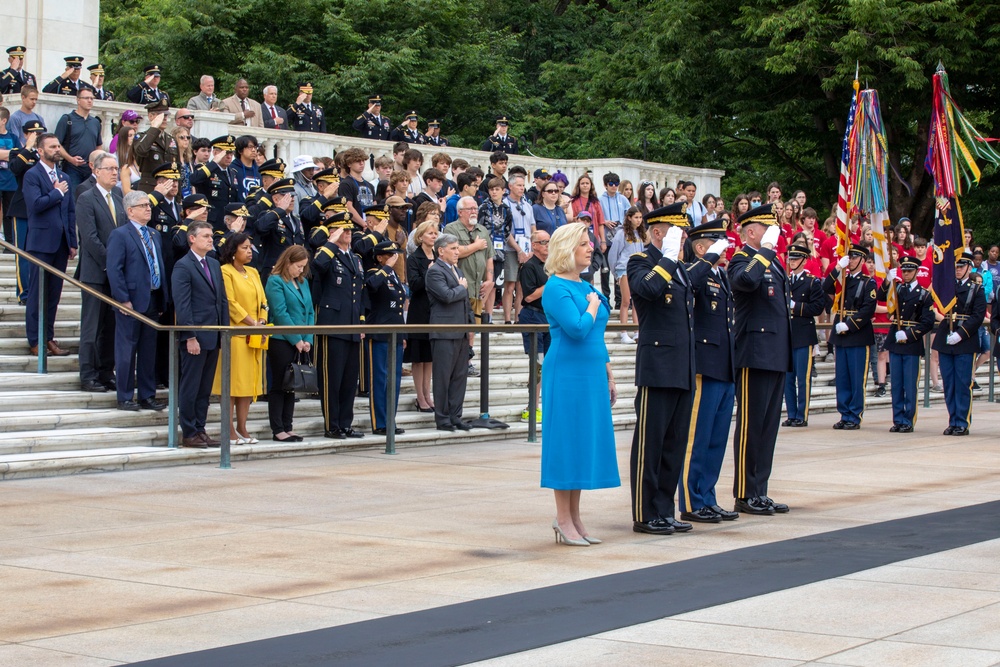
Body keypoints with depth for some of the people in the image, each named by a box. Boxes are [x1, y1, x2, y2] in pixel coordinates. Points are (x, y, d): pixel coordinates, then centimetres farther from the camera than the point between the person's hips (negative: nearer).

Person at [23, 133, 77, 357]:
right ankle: (35, 341, 4)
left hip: (61, 244, 6)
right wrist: (57, 192, -8)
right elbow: (36, 204, -21)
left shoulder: (64, 178, 16)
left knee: (54, 294, 10)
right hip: (42, 243, -6)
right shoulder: (32, 175, -6)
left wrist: (73, 243, 12)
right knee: (37, 294, -1)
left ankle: (49, 337, 16)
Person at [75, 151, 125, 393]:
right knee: (92, 327, 0)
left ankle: (106, 373, 15)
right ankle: (88, 376, 5)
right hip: (95, 273, -6)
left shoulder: (119, 197, 13)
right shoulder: (86, 199, -7)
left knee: (111, 327, 8)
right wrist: (109, 263, -14)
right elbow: (90, 238, -14)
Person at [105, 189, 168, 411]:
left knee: (149, 351, 11)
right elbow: (114, 270, -13)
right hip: (132, 302, -7)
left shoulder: (154, 235, 16)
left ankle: (147, 396, 19)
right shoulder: (119, 235, -7)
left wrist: (163, 299, 10)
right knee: (127, 351, 0)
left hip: (152, 301, 7)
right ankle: (125, 398, 8)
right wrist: (123, 299, -18)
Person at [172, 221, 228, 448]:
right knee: (190, 387, 0)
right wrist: (190, 337, -17)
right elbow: (182, 305, -13)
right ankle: (189, 434, 5)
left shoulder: (214, 265, 16)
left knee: (205, 387, 11)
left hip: (214, 336, 7)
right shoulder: (183, 266, -8)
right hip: (195, 337, -7)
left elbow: (223, 300, 17)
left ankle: (200, 430, 17)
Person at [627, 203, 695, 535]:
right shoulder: (640, 261, -6)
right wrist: (669, 257, -21)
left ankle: (665, 511, 18)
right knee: (650, 443, -2)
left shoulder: (680, 267, 18)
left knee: (675, 443, 11)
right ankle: (645, 515, 4)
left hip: (684, 370, 8)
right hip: (657, 367, -8)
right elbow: (647, 288, -30)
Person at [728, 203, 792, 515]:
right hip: (755, 355, -9)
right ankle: (745, 495, 2)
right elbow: (747, 281, -34)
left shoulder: (773, 261, 18)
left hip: (776, 357, 9)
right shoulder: (742, 260, -9)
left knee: (769, 426, 11)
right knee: (751, 426, -4)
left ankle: (759, 492, 17)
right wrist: (764, 249, -23)